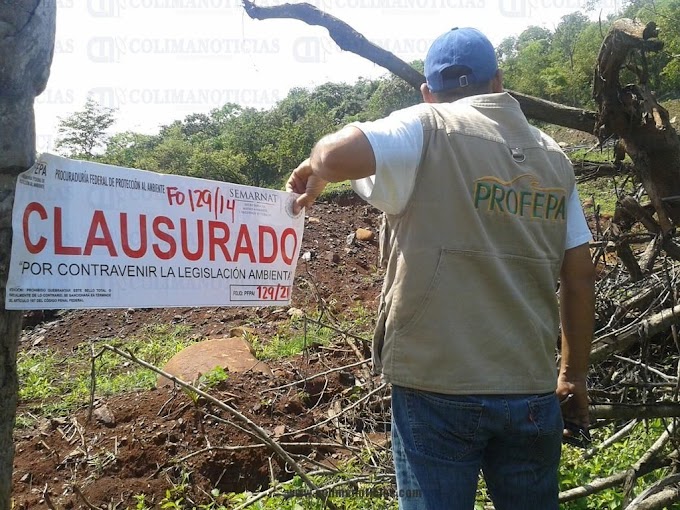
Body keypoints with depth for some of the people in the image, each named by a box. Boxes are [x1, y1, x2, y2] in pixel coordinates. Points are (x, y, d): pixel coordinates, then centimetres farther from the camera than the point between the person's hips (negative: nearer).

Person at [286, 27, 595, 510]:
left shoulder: (428, 129, -6)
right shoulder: (553, 156, 9)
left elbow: (340, 154, -23)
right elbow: (580, 277, 9)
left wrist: (317, 169, 0)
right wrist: (574, 374, 18)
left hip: (439, 386, -4)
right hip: (531, 390, 5)